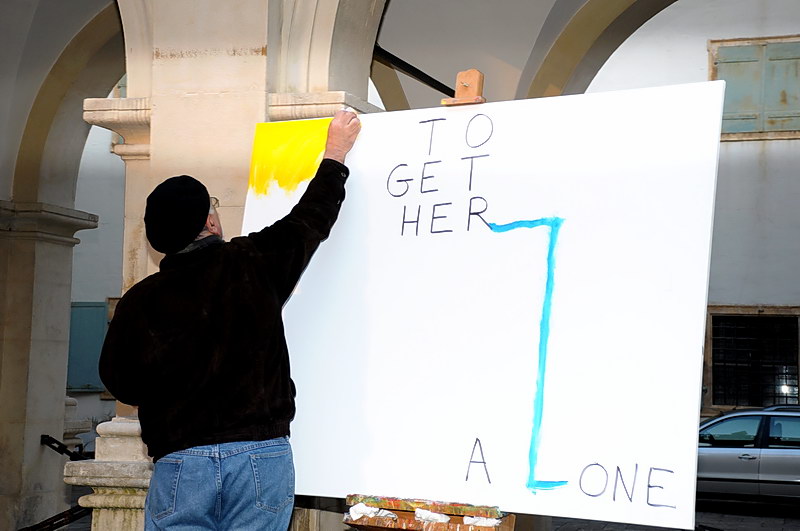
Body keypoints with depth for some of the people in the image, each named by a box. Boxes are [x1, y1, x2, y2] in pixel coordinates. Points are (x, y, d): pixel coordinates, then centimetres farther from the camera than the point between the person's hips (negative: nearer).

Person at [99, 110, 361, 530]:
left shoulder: (138, 302, 0)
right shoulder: (254, 264, -2)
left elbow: (121, 384, 10)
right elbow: (311, 219, 15)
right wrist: (335, 156, 31)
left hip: (178, 461, 1)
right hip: (263, 458, 0)